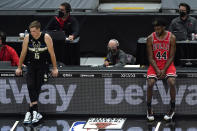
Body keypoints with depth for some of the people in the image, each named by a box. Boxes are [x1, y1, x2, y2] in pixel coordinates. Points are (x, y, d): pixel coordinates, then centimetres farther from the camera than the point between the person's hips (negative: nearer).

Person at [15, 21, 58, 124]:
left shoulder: (46, 37, -11)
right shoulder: (27, 37, -5)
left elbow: (52, 53, -5)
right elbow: (23, 53, 6)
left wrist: (55, 68, -3)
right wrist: (19, 68, 10)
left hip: (43, 65, -2)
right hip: (31, 64, 2)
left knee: (37, 86, -9)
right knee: (30, 85, -17)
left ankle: (30, 112, -4)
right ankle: (35, 111, -22)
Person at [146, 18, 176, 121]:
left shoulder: (171, 38, -6)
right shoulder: (150, 38, -4)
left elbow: (171, 57, -5)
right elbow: (150, 58, -3)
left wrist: (164, 70, -16)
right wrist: (157, 70, -17)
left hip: (168, 65, -1)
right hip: (154, 65, 1)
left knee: (171, 82, -26)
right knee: (150, 83, -24)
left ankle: (172, 108, -9)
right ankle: (149, 108, -5)